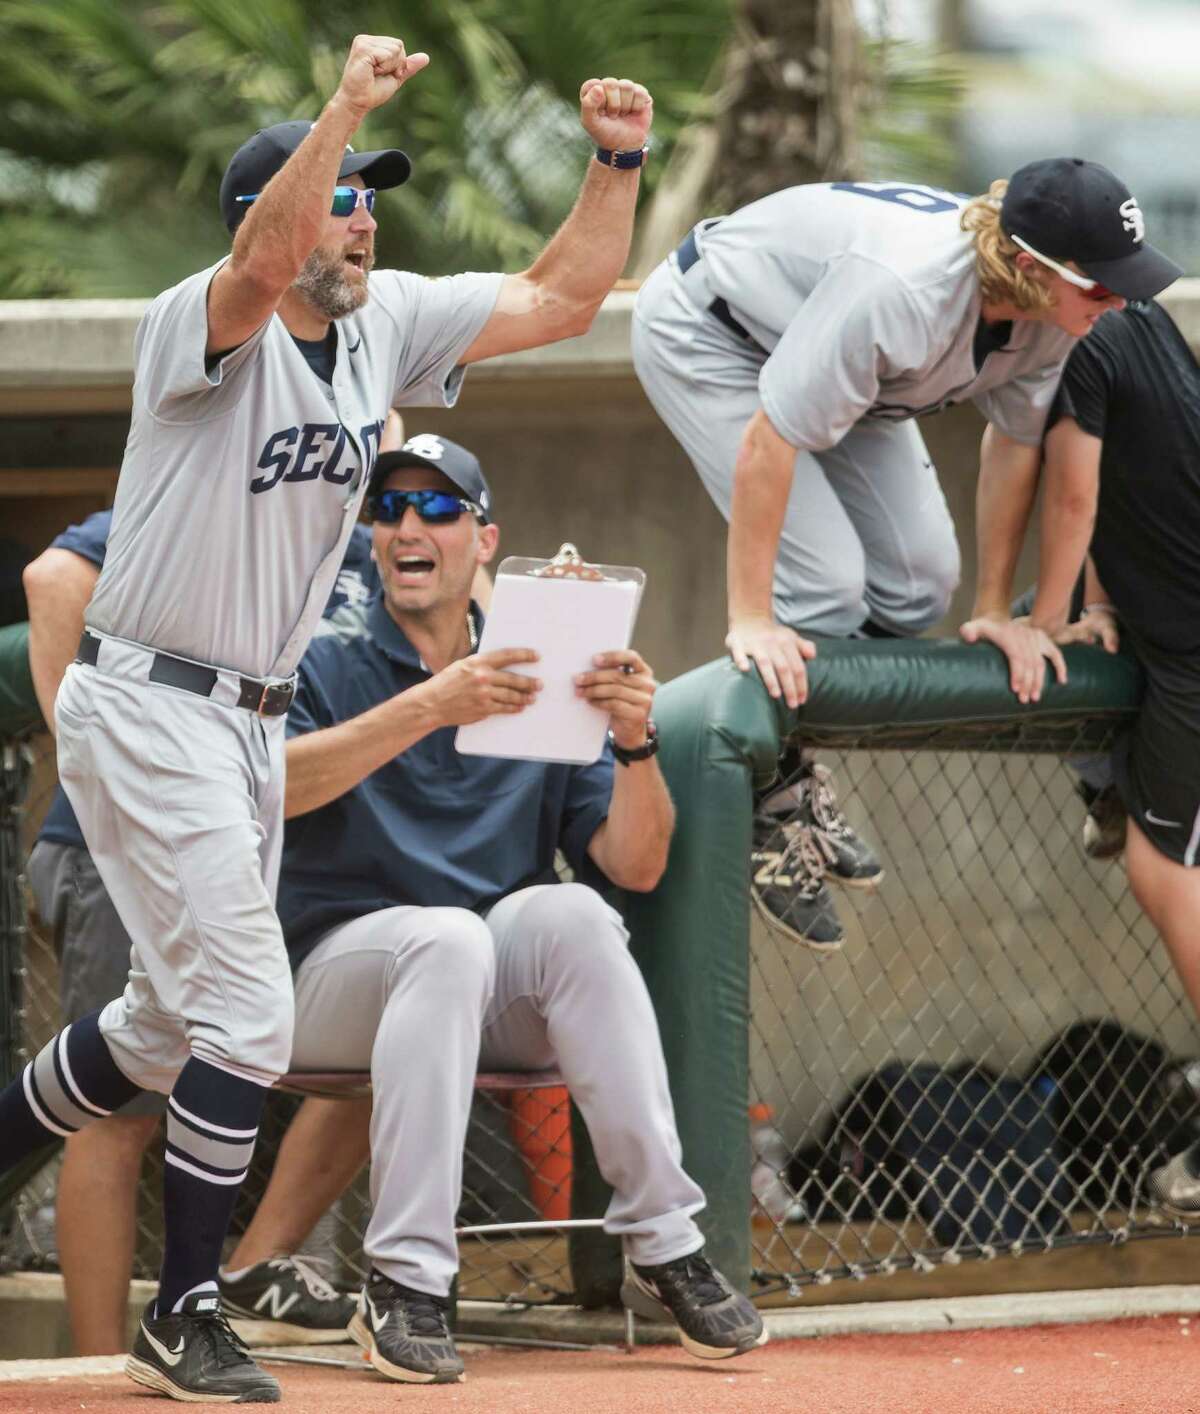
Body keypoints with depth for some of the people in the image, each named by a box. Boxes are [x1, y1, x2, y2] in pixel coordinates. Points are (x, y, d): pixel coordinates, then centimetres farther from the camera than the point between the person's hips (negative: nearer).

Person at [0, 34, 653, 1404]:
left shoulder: (386, 324, 5)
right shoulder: (203, 326, -18)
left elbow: (558, 297, 9)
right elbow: (259, 269, -41)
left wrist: (615, 161, -5)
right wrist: (345, 106, -49)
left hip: (253, 722, 9)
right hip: (147, 711, -8)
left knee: (170, 1023, 18)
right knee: (245, 1016, -11)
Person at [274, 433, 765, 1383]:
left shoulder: (541, 689, 13)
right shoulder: (323, 667, 6)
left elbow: (635, 866, 3)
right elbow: (272, 786, -17)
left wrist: (635, 740, -15)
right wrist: (428, 708, -28)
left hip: (504, 1006, 2)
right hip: (341, 971, -2)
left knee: (568, 912, -29)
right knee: (447, 935, -35)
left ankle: (664, 1245, -30)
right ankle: (406, 1284, -38)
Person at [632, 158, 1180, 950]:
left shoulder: (1050, 313, -20)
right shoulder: (899, 291, -43)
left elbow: (1015, 441, -2)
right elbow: (768, 442, -38)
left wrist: (996, 610, 4)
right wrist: (750, 622, -32)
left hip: (815, 346, 8)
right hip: (708, 340, -8)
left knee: (918, 585, 0)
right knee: (824, 587, -19)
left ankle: (794, 772, 20)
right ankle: (768, 812, 1)